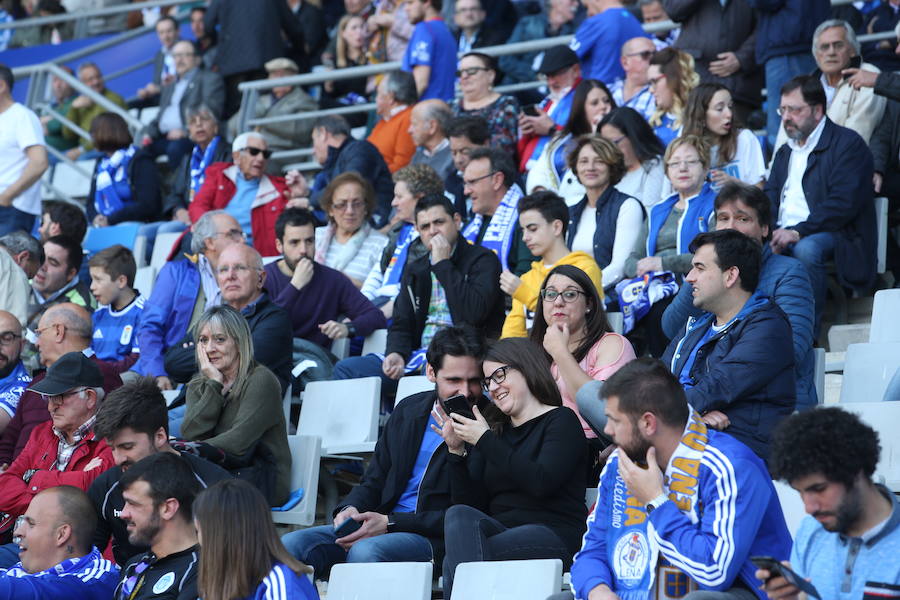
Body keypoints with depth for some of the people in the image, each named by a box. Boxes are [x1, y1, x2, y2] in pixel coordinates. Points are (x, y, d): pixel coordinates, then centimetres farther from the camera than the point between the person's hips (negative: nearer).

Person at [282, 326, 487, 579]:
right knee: (291, 544, -14)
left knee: (366, 550, -36)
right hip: (383, 527, 6)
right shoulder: (408, 409, 14)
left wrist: (390, 523, -17)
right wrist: (350, 509, -5)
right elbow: (374, 482, 20)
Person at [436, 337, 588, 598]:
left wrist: (485, 440, -9)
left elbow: (541, 483, -15)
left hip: (552, 537, -5)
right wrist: (457, 450, 3)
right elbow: (470, 504, 16)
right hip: (500, 531, 5)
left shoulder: (561, 420, 5)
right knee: (459, 515, -30)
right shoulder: (495, 428, 24)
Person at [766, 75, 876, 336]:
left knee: (806, 249, -39)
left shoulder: (848, 144, -2)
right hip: (782, 234, 6)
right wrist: (768, 232, -7)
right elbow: (770, 199, 17)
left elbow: (844, 204, -14)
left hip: (835, 235, -6)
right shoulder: (784, 152, 24)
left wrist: (798, 232, -23)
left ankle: (806, 332, -30)